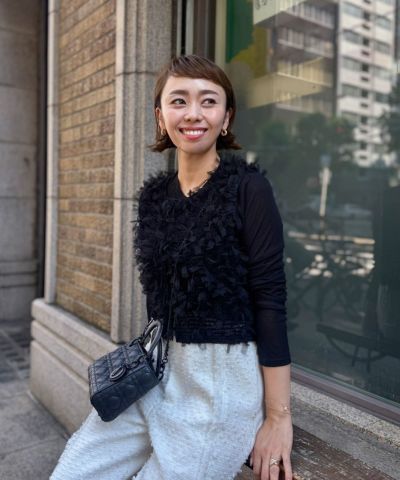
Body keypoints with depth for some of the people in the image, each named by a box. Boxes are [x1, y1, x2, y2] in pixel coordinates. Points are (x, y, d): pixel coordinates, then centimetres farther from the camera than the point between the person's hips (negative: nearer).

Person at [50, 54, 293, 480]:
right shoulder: (153, 194, 6)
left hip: (222, 380, -5)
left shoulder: (248, 187, -10)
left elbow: (270, 301, -13)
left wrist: (278, 416, -13)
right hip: (153, 372, 6)